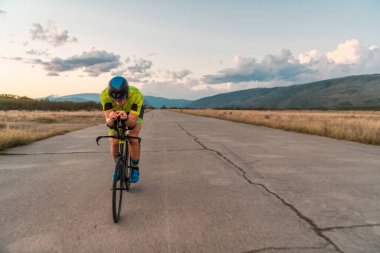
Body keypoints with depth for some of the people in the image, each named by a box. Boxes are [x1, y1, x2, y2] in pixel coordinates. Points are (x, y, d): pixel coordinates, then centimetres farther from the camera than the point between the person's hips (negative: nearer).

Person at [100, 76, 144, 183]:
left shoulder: (136, 95, -41)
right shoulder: (105, 94, -36)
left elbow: (132, 123, -41)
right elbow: (108, 122, -37)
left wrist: (126, 118, -62)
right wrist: (111, 119, -59)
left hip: (133, 113, -1)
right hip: (114, 112, 2)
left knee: (132, 138, -23)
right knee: (114, 143, -10)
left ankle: (135, 169, -1)